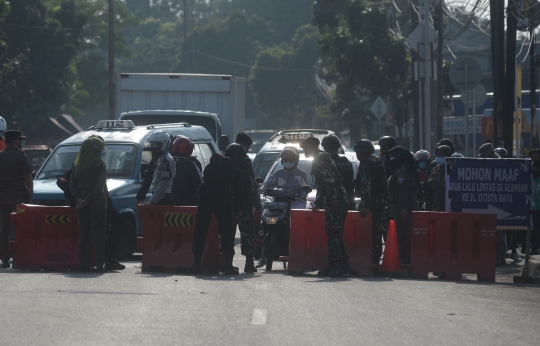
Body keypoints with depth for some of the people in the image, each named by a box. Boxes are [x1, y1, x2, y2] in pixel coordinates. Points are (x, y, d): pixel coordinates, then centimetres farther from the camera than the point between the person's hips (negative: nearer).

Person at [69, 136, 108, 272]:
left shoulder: (78, 164, 9)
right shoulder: (99, 164, -7)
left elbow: (72, 185, 5)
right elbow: (100, 186, -15)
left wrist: (79, 199, -4)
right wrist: (87, 200, -13)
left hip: (82, 205, 5)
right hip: (97, 205, -5)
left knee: (83, 235, 8)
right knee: (98, 235, -1)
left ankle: (84, 264, 5)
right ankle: (99, 264, -3)